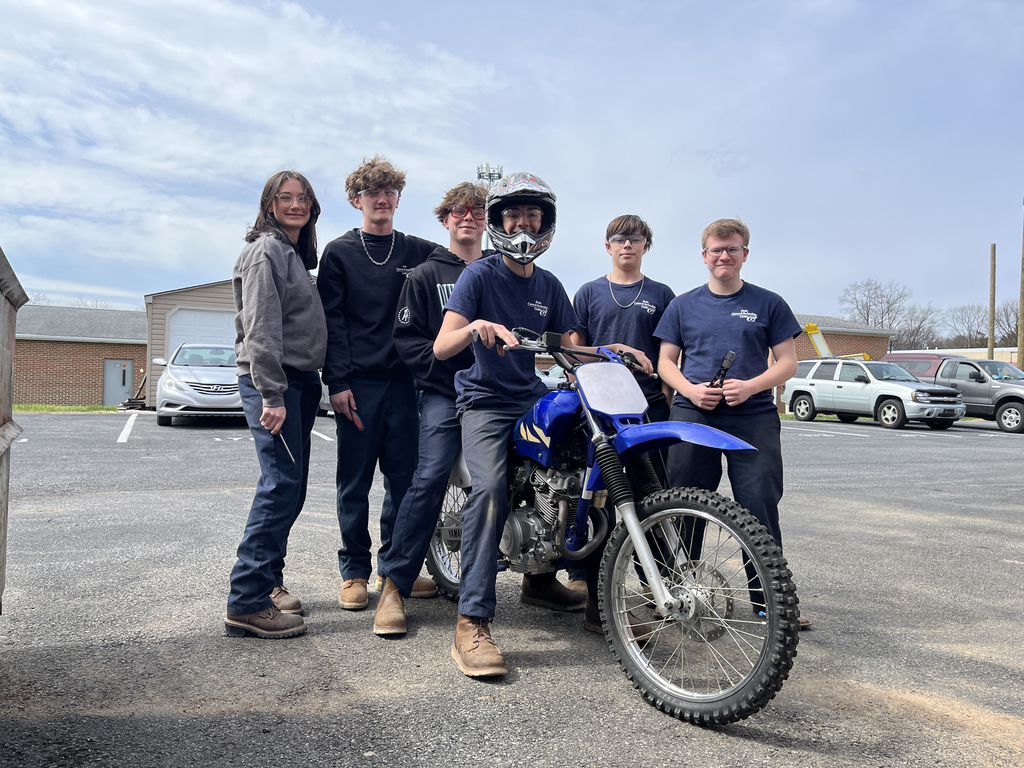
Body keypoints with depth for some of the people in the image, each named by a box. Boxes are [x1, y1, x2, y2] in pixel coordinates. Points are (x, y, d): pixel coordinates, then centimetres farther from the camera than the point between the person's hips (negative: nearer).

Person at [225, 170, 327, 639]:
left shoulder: (296, 254, 22)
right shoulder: (266, 251, -7)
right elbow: (261, 328, -16)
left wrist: (312, 386, 16)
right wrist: (272, 395, -22)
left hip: (299, 379, 9)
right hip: (270, 378, -9)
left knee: (290, 486, 10)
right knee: (282, 483, -13)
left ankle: (268, 580, 21)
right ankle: (247, 603, -9)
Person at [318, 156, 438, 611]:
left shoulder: (420, 253, 12)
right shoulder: (339, 253, 7)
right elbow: (331, 320, 0)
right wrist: (337, 381, -9)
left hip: (405, 380, 2)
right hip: (358, 383, -2)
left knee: (404, 476, 6)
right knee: (355, 481, 3)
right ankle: (355, 571, 15)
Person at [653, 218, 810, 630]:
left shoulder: (769, 304, 10)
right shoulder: (683, 305, 13)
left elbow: (787, 362, 7)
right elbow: (666, 361, 13)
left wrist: (750, 386, -11)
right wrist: (690, 390, -7)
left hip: (753, 417, -1)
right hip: (692, 414, 1)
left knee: (761, 507, -4)